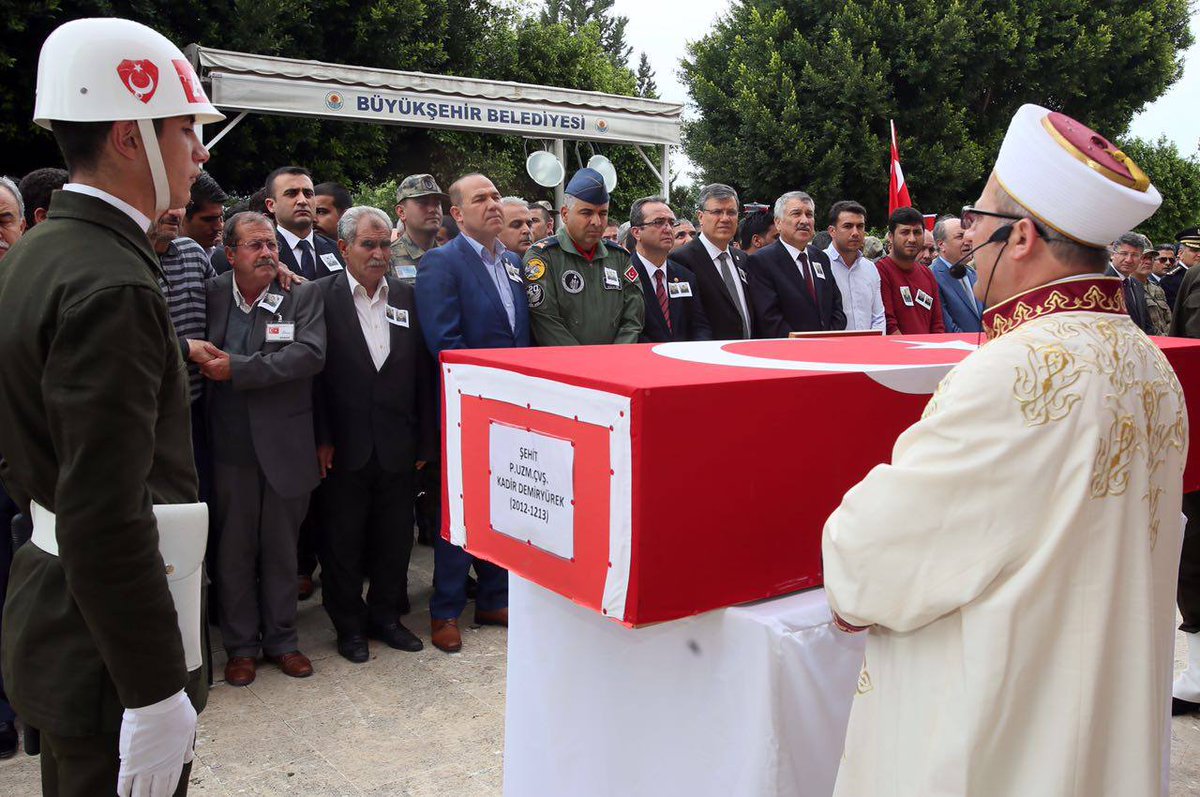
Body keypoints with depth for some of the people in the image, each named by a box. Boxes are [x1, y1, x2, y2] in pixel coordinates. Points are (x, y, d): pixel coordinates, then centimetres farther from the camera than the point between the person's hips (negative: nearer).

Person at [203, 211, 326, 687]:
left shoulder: (303, 296, -3)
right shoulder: (210, 295, 2)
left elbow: (310, 354, -17)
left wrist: (236, 368, -19)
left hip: (285, 446, -1)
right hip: (230, 447, 1)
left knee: (281, 548, 13)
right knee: (234, 549, 11)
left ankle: (281, 639, 29)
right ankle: (240, 645, 27)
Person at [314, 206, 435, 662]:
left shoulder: (408, 299, 6)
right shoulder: (321, 297, -5)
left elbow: (424, 374, 6)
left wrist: (425, 440, 4)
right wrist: (321, 439, -10)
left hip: (398, 449, 3)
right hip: (344, 449, -3)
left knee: (395, 539, 13)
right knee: (343, 541, 10)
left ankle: (385, 615, 32)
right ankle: (349, 625, 27)